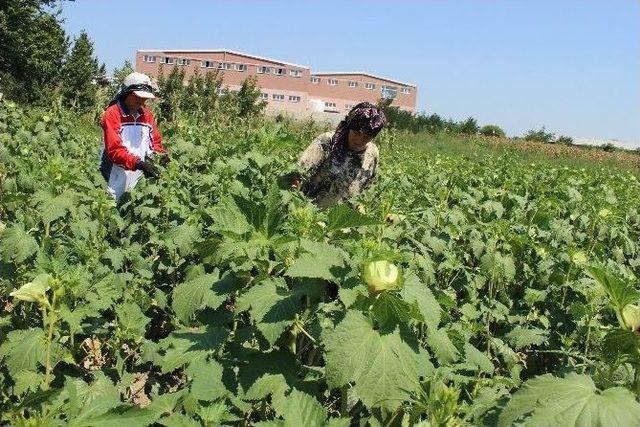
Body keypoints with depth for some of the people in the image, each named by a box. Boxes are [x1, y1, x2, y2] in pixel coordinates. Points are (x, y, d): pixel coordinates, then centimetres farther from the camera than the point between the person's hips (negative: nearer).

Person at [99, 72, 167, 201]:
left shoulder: (147, 114, 10)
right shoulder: (112, 114, -9)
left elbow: (155, 141, 14)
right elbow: (114, 150, -16)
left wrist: (161, 154, -9)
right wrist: (138, 164, -29)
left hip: (141, 178, 5)